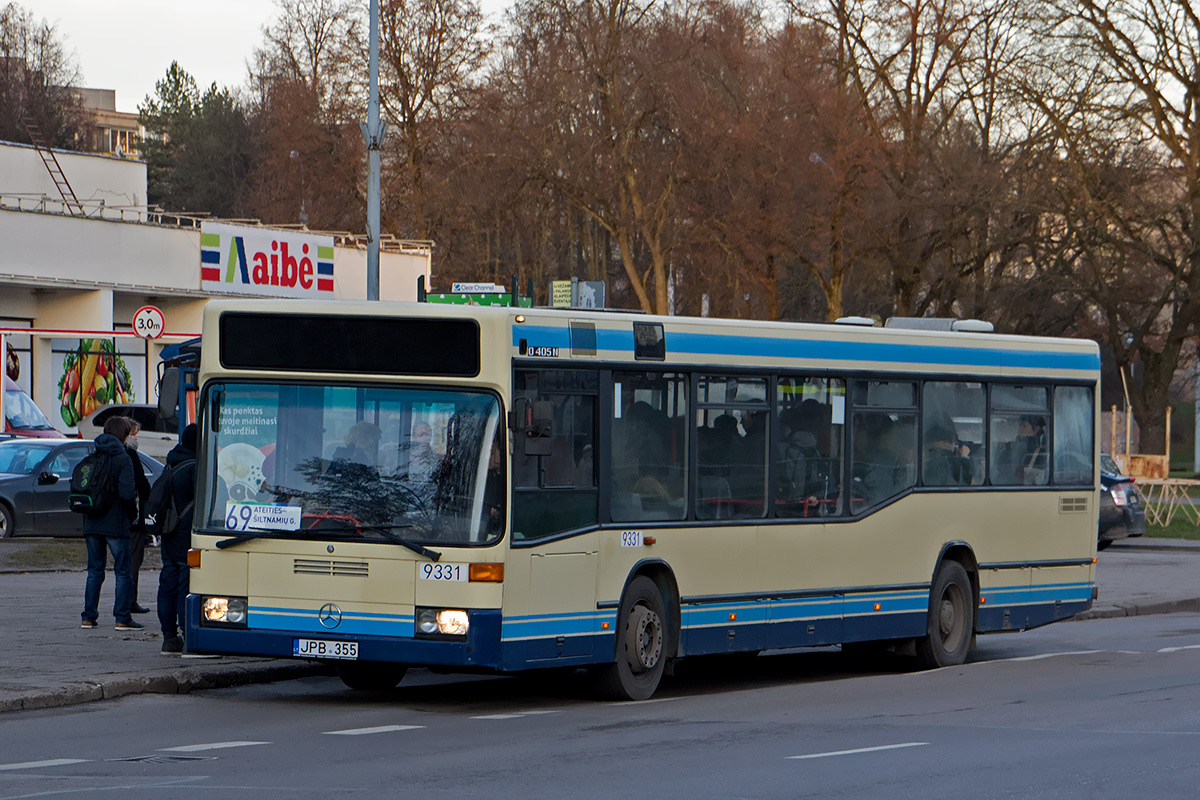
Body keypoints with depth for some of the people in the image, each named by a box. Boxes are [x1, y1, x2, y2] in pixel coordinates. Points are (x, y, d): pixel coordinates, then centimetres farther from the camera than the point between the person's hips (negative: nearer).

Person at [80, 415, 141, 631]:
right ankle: (122, 618, -2)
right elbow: (127, 493, -17)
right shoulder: (122, 459, -10)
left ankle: (88, 617, 12)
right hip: (116, 524, -5)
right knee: (123, 571, 2)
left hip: (92, 524, 5)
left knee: (95, 570, 13)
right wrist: (133, 513, 0)